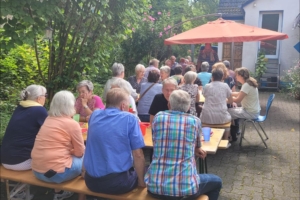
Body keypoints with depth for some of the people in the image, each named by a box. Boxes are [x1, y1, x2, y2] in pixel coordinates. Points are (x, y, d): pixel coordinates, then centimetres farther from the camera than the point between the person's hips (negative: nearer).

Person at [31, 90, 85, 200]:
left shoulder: (48, 119, 9)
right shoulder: (72, 123, -12)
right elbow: (80, 152, -3)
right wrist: (72, 151, 15)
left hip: (37, 170, 8)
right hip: (56, 172, -7)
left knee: (74, 157, 25)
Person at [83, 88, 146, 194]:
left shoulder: (94, 115, 4)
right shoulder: (130, 118, -11)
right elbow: (138, 155, -10)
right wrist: (141, 181, 2)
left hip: (91, 181, 6)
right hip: (118, 182, -5)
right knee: (139, 173, 27)